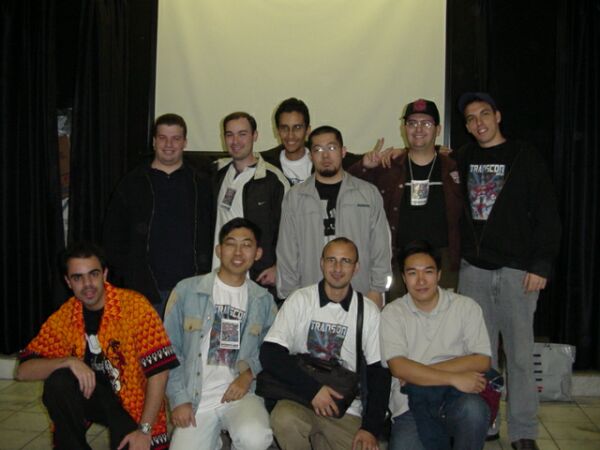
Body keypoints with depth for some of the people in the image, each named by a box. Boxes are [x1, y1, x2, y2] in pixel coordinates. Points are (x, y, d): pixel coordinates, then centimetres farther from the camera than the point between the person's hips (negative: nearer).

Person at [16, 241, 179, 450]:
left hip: (134, 398, -2)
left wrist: (145, 430, -20)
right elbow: (23, 371, -8)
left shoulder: (135, 306, -18)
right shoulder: (63, 317, -5)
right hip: (91, 394, 3)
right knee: (57, 381, -24)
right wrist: (69, 361, -25)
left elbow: (158, 370, -18)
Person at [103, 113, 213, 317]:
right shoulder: (132, 184, 6)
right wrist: (125, 275, 0)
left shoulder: (201, 184, 8)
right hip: (146, 290, -1)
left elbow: (214, 234, 8)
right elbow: (114, 235, 8)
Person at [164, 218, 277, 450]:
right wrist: (179, 399, -4)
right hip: (194, 399, 0)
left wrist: (250, 373, -10)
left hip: (240, 394, 1)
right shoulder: (186, 290, 0)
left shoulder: (264, 300, 7)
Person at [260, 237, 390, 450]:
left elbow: (379, 373, 4)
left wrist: (371, 428, -5)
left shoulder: (369, 312, 3)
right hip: (299, 399, -2)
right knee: (284, 418, -32)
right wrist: (312, 388, -18)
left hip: (346, 411, 2)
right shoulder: (300, 300, -2)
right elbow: (270, 354, -9)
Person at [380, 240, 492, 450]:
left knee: (474, 409, -32)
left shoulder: (466, 307, 4)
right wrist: (453, 379, -18)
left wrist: (420, 372, -10)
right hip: (410, 405, 0)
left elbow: (482, 361, -5)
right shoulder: (392, 313, 1)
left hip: (457, 400, 0)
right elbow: (398, 367, -10)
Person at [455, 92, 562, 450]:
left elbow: (547, 215, -4)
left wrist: (541, 265, -10)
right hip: (473, 270, 3)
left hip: (517, 271, -3)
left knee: (520, 353, 1)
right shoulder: (463, 159, 10)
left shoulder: (525, 157, 0)